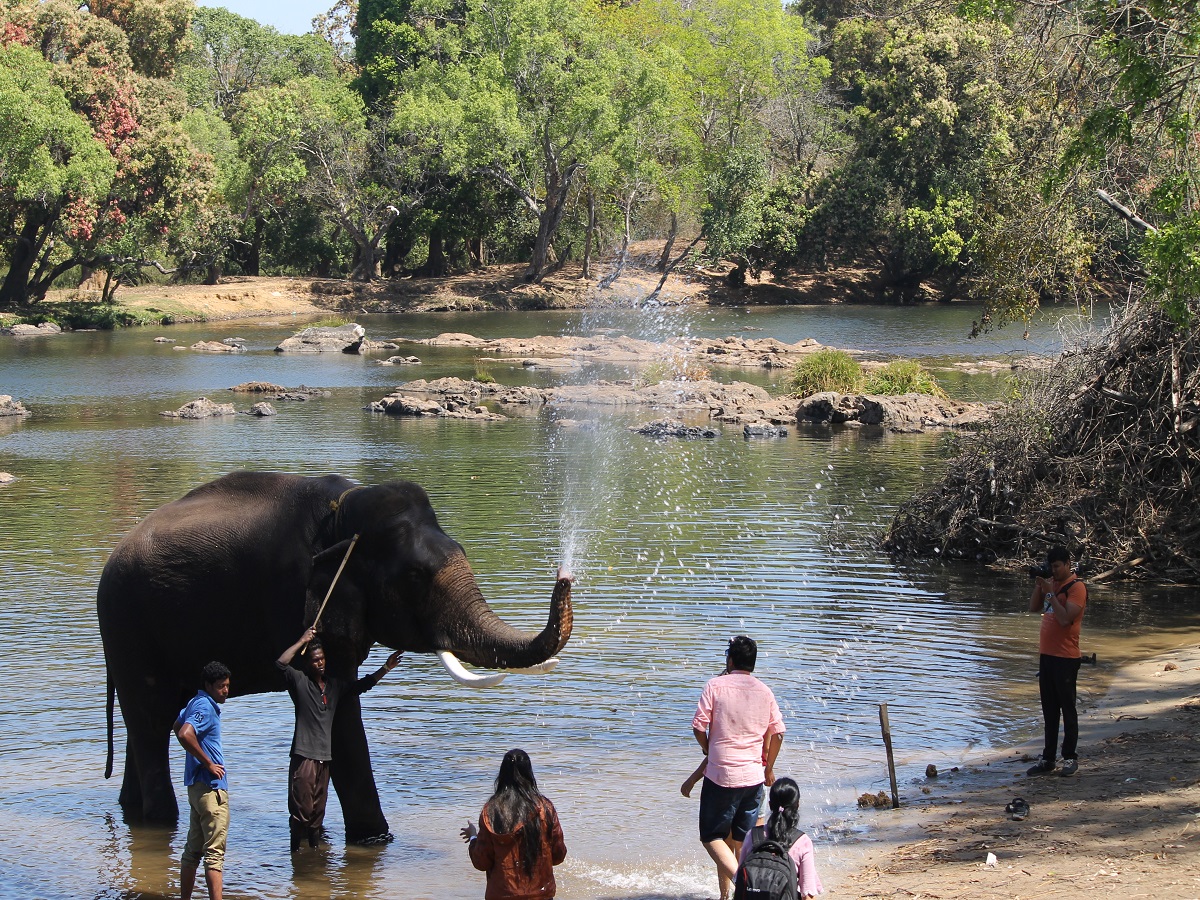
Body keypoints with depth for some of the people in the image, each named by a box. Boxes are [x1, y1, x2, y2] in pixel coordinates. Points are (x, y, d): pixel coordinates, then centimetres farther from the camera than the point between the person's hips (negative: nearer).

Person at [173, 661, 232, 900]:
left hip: (197, 785, 10)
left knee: (193, 849, 14)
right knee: (214, 851, -12)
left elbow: (177, 726, 31)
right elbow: (185, 735, -31)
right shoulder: (205, 707, -16)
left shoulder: (195, 703, 14)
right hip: (211, 787, -10)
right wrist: (209, 763, -21)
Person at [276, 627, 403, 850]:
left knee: (318, 810, 10)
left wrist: (385, 668, 14)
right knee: (301, 809, -7)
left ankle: (314, 848, 18)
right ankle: (295, 849, 0)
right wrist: (302, 641, -11)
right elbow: (281, 663, -16)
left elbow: (363, 684, 24)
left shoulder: (334, 685, 17)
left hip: (325, 756, 6)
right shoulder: (299, 682, -1)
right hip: (304, 755, -6)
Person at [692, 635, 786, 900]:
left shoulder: (716, 685, -6)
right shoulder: (765, 692, 5)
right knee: (742, 839, 14)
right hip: (753, 776, 4)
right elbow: (777, 733, 6)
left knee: (712, 837, 3)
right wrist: (768, 769, 19)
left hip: (720, 773, -4)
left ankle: (738, 878, -21)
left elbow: (698, 727, -8)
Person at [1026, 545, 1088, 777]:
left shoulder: (1076, 587, -12)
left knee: (1067, 708, 0)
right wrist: (1038, 586, 0)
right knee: (1049, 710, 11)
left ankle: (1070, 758, 7)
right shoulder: (1051, 582, 12)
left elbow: (1065, 619, -22)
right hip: (1047, 654, 8)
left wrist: (1050, 593, -20)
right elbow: (1033, 608, 13)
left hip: (1066, 657, -8)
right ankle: (1048, 758, 16)